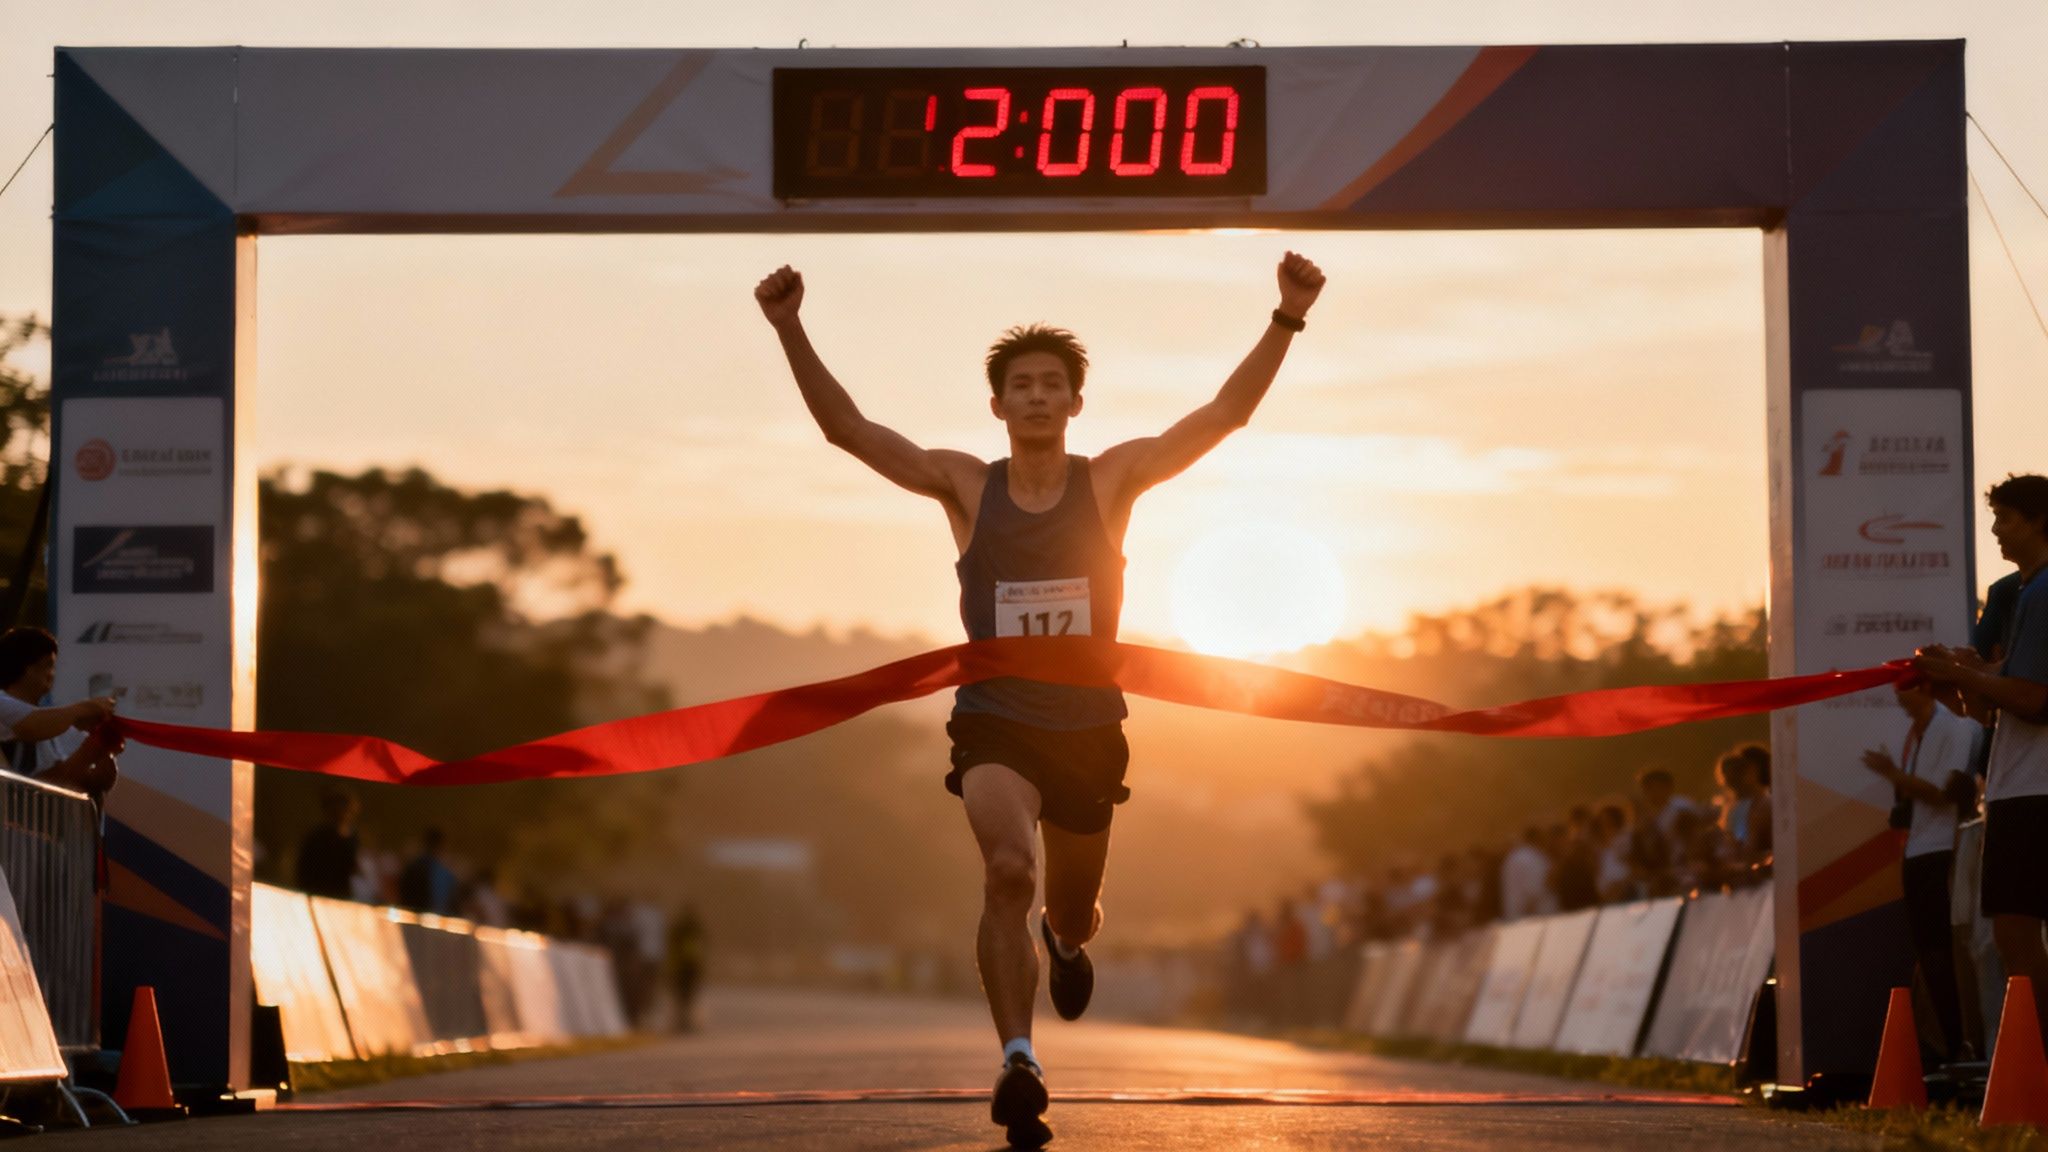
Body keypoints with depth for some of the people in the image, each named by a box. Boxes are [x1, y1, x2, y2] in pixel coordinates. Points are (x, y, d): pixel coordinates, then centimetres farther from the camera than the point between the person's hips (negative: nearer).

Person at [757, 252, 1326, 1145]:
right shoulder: (965, 487, -3)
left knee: (1071, 914, 17)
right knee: (1007, 870, -30)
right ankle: (1017, 1059, -28)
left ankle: (1067, 937, 57)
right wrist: (791, 333, -21)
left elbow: (1227, 412, -10)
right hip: (993, 723, -2)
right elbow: (847, 428, -9)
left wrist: (1287, 318, -21)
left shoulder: (1112, 480, -3)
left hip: (1088, 727, 2)